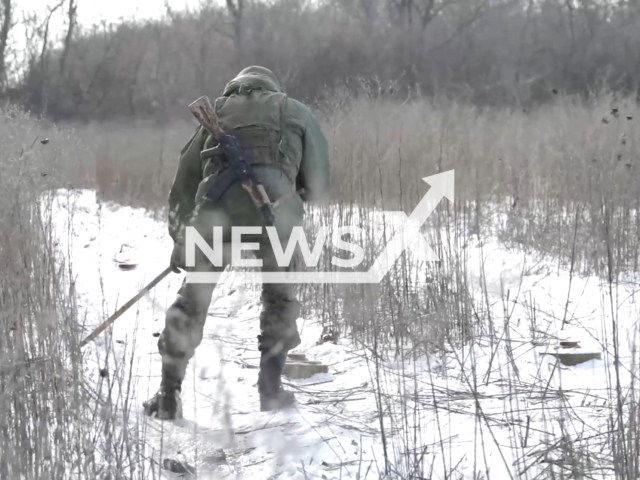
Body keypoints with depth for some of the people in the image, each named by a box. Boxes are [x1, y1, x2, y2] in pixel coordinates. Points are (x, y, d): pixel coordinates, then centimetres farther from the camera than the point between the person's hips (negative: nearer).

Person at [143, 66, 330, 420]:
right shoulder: (295, 112, 27)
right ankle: (270, 387, 20)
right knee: (280, 295, 23)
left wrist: (179, 239, 37)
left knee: (194, 296, 17)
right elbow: (319, 185, 23)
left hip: (216, 204, 1)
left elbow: (185, 179, 28)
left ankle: (169, 395, 16)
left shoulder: (217, 111, 30)